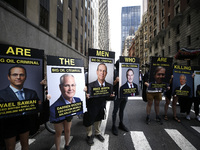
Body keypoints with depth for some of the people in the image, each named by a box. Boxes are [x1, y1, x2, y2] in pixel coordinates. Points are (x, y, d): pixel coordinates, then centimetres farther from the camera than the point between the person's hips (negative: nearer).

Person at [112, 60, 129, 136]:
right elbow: (112, 84, -10)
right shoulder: (115, 72, -9)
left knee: (122, 110, 18)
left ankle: (121, 124, 34)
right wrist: (116, 81, -28)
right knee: (115, 110, 5)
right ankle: (114, 126, 20)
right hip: (117, 95, -5)